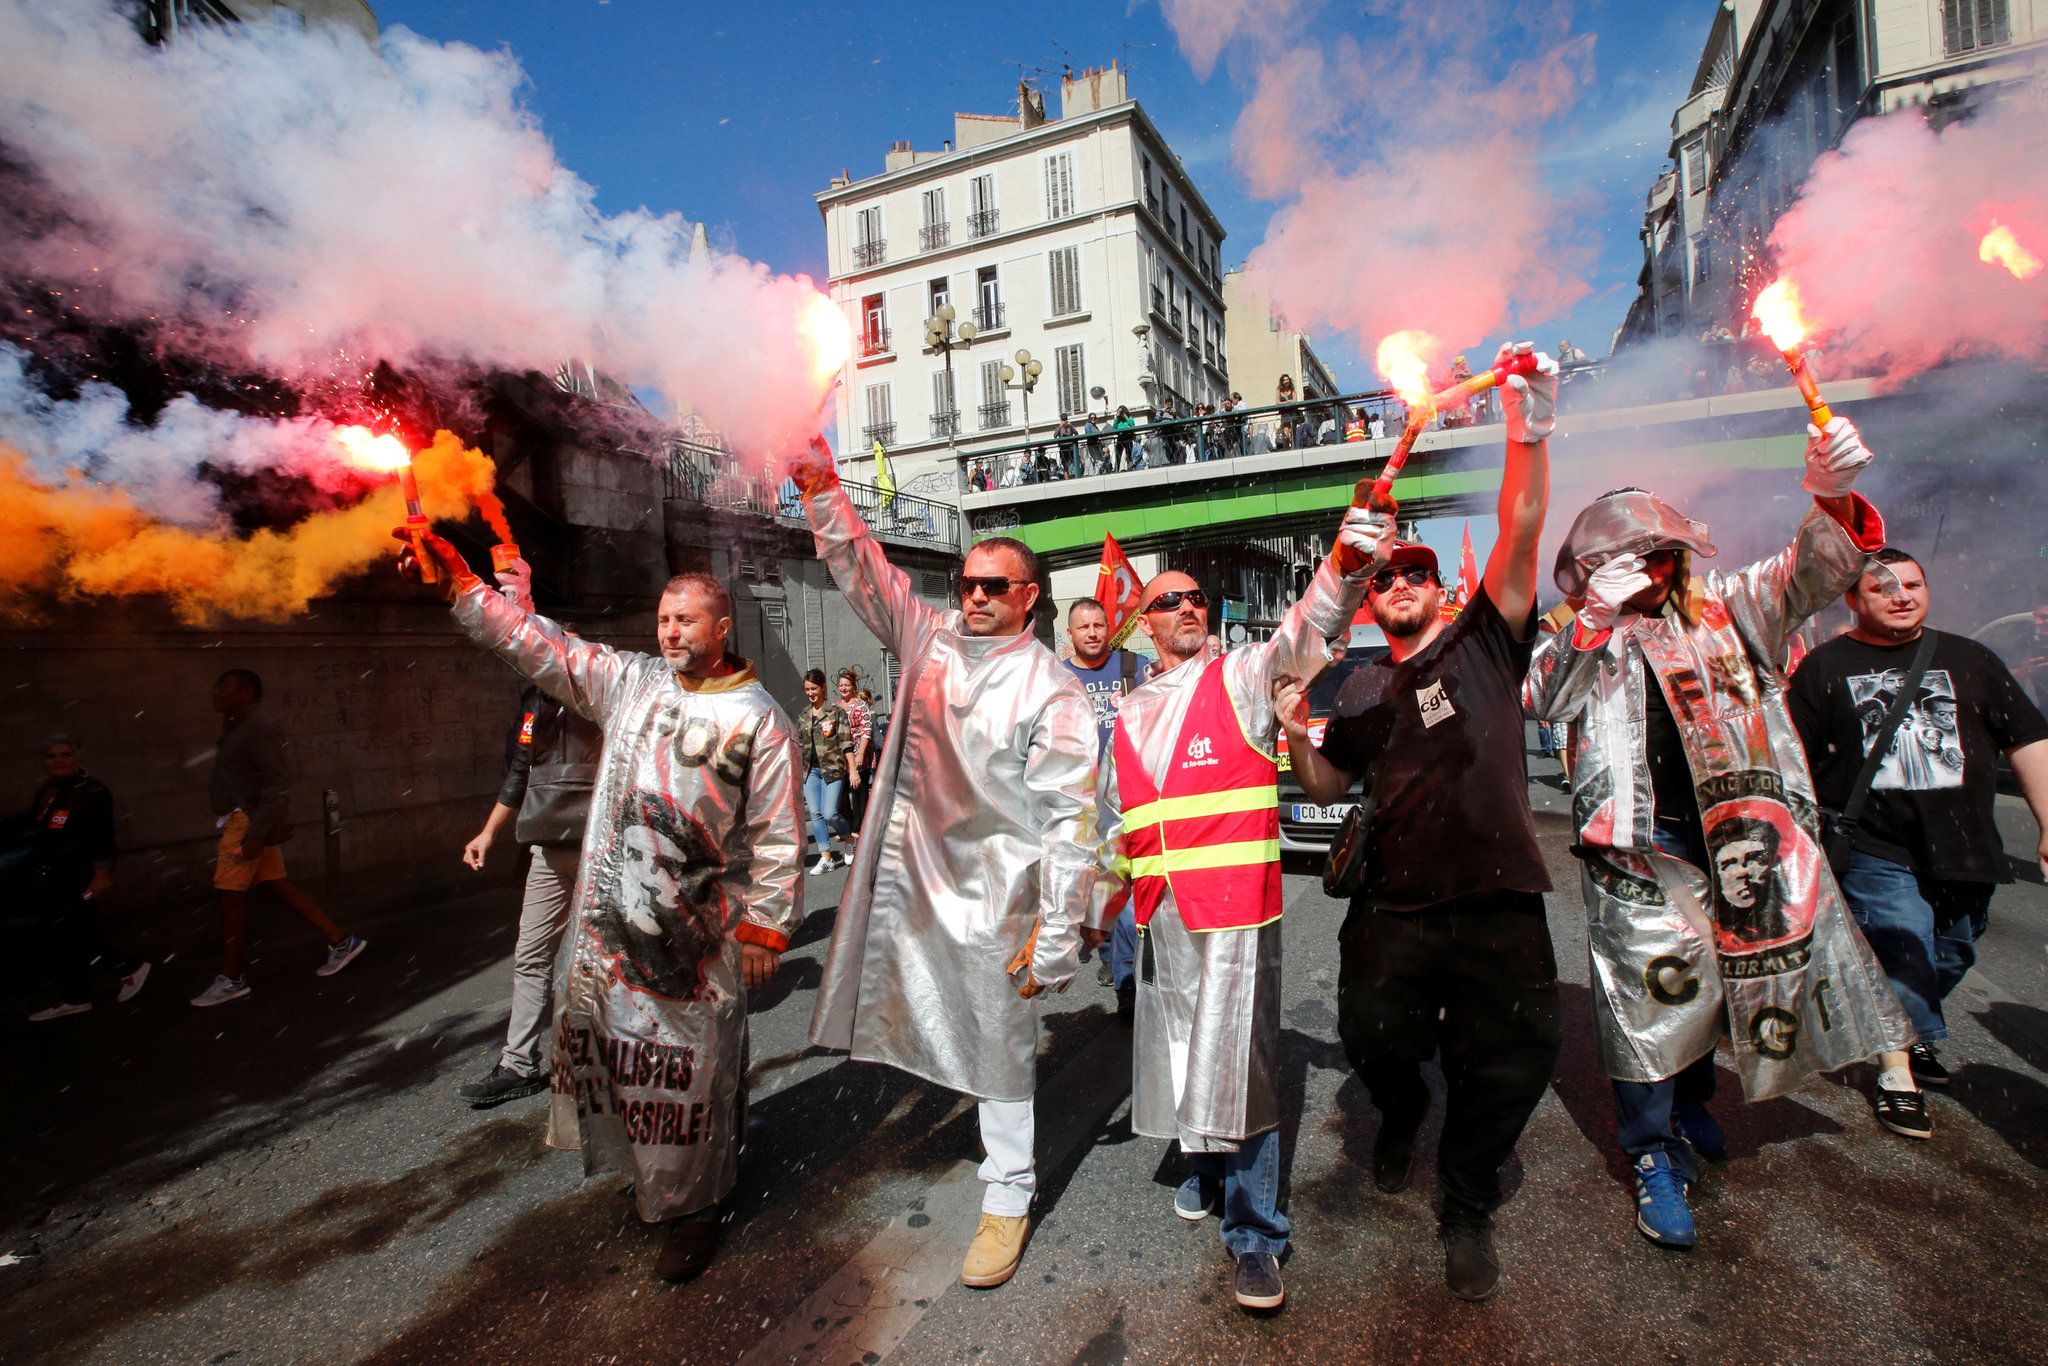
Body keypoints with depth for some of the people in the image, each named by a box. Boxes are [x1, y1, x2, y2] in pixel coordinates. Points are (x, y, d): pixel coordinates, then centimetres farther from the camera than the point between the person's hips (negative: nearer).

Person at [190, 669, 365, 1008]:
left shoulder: (259, 727, -16)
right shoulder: (238, 726, 15)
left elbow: (277, 785, -21)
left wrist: (255, 833, -25)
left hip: (249, 818, -9)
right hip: (241, 818, 9)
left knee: (230, 893, -3)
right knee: (278, 885, 9)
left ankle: (231, 980, 7)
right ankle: (340, 941, 13)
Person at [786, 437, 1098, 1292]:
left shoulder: (1051, 692, -12)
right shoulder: (930, 638, 3)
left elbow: (1069, 819, -14)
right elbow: (862, 571, 5)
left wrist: (1058, 935, -16)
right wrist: (823, 492, -8)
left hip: (993, 884, -4)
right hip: (908, 861, 5)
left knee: (999, 1043, 11)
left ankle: (1007, 1201, 30)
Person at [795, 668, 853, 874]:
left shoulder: (836, 712, -2)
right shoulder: (802, 716, 12)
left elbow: (846, 743, -6)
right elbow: (798, 745, 16)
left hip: (832, 769, -5)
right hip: (810, 771, 5)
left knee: (830, 814, -10)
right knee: (815, 814, 1)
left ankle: (852, 842, 17)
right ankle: (826, 858, 8)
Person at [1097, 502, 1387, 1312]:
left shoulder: (1241, 679, 0)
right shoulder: (1130, 717, 14)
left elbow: (1304, 632, -20)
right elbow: (1114, 817, 22)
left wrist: (1345, 567, -38)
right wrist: (1104, 883, 22)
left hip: (1235, 903, -5)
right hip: (1160, 910, 5)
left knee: (1237, 1055, -2)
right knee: (1183, 1048, 17)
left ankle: (1255, 1232, 14)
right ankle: (1204, 1167, 42)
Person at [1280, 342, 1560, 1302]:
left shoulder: (1485, 641, 4)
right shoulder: (1363, 691, 11)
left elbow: (1521, 534, -10)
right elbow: (1327, 787, 13)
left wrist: (1529, 431, -20)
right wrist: (1295, 734, -5)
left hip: (1498, 905, -2)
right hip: (1396, 908, 2)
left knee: (1506, 1073, 7)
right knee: (1374, 1043, 9)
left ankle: (1466, 1209, 34)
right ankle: (1401, 1116, 46)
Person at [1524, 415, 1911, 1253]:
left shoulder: (1728, 611, 11)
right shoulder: (1583, 640, 4)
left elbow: (1813, 571, -1)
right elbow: (1543, 701, -12)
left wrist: (1833, 497, -21)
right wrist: (1596, 616, -20)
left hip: (1746, 837, 4)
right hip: (1641, 846, -3)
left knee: (1752, 979, 16)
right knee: (1652, 995, -1)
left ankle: (1691, 1107, 41)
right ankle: (1654, 1159, 15)